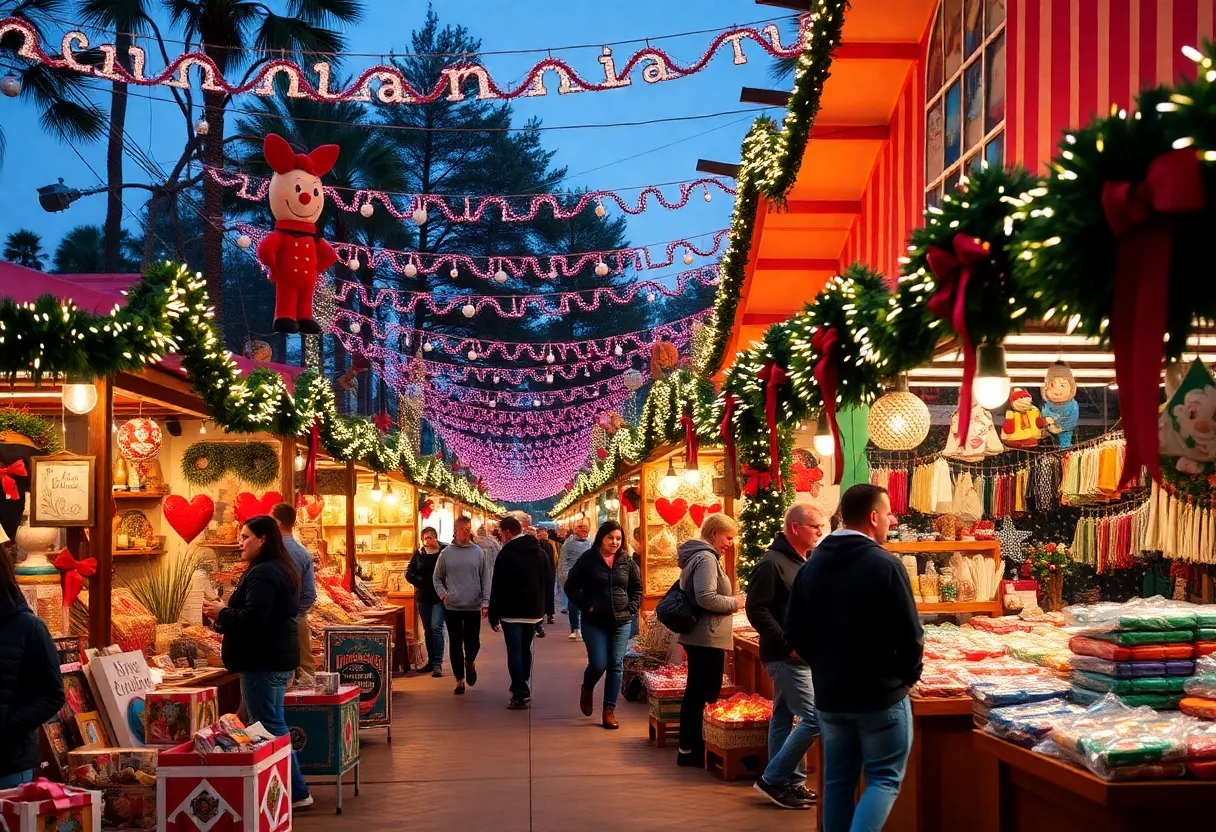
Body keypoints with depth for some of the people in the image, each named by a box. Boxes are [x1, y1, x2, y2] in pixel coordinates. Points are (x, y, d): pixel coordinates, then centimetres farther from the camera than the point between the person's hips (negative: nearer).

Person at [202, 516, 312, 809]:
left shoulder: (262, 574, -18)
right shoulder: (282, 570, 17)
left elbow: (252, 618, -26)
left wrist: (222, 613, -9)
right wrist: (227, 615, 14)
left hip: (263, 662, -11)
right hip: (279, 657, 11)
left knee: (270, 728, -5)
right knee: (274, 724, 16)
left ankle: (296, 792, -2)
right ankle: (294, 791, 20)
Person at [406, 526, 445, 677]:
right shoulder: (419, 554, 7)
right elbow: (409, 573, 8)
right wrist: (420, 582, -6)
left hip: (439, 597, -5)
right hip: (423, 598, 5)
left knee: (436, 628, -15)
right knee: (427, 630, 12)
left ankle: (438, 664, -16)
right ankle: (431, 661, 23)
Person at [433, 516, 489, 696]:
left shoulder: (478, 552, 1)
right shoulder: (446, 553, 2)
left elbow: (486, 580, 2)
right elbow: (437, 578, 9)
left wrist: (485, 602, -5)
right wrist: (443, 595, -6)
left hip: (474, 606, 0)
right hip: (452, 607, 0)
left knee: (473, 642, 1)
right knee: (455, 644, 4)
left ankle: (470, 662, 34)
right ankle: (459, 680, 15)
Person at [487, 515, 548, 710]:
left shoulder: (506, 554, -13)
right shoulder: (541, 553, 8)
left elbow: (498, 588, -13)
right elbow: (548, 583, 13)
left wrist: (494, 615, -7)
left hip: (512, 612, -6)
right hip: (534, 611, 6)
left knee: (515, 652, -4)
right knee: (525, 649, 19)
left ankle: (520, 695, -10)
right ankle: (524, 689, 24)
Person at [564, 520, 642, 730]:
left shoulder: (627, 561, 3)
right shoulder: (588, 559, -6)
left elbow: (637, 588, 14)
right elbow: (571, 586, -2)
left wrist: (631, 608, 1)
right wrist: (586, 606, -9)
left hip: (621, 622, 3)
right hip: (594, 622, -3)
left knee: (616, 665, 2)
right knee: (598, 664, -8)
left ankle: (609, 710, 10)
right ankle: (586, 690, 26)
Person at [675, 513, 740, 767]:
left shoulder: (699, 556, 16)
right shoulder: (706, 558, -17)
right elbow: (706, 597, -27)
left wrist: (729, 602, 16)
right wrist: (734, 602, -13)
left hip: (697, 637, 11)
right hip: (708, 638, -11)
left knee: (695, 693, 15)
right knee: (707, 696, -4)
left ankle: (688, 748, 21)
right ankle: (693, 750, 0)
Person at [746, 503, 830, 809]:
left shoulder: (807, 562, 13)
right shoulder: (772, 563, -15)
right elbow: (756, 609, -19)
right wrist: (787, 643, -21)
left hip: (803, 656, 9)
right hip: (786, 657, -9)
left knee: (784, 718, 14)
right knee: (815, 718, -11)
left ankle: (788, 782, 20)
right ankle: (773, 779, -2)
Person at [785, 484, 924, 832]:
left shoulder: (811, 566, 4)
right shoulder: (885, 564, -15)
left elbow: (795, 636, 6)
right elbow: (909, 635, -15)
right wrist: (909, 674, 3)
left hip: (829, 695, 6)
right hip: (881, 695, -5)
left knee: (838, 781, 14)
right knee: (884, 778, 4)